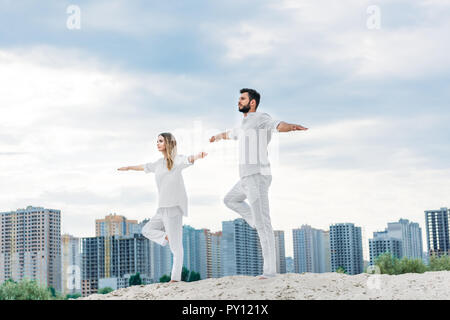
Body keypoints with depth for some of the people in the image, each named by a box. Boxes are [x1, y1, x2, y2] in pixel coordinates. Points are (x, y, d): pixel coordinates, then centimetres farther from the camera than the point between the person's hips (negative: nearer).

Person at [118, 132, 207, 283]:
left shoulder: (176, 160, -6)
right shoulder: (160, 163, 18)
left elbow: (188, 160, -28)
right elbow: (145, 167, 37)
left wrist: (198, 156, -52)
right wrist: (129, 168, 53)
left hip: (174, 207, -9)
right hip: (163, 208, 9)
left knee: (176, 246, -6)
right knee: (147, 230, 20)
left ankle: (176, 278, -2)